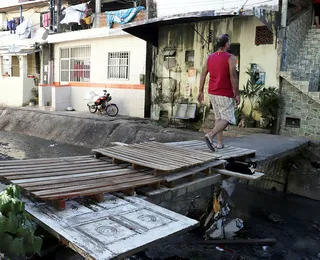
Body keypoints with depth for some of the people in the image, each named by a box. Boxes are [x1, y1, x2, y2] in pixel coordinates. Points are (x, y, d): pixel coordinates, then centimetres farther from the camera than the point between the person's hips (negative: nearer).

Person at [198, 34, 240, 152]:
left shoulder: (210, 57, 7)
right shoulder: (230, 58, -10)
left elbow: (203, 75, 6)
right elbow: (233, 77, -15)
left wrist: (201, 91, 11)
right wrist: (237, 94, -9)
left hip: (212, 93, 7)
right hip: (225, 94, -6)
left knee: (218, 117, 16)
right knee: (227, 119, -2)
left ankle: (220, 143, 16)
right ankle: (210, 135, -22)